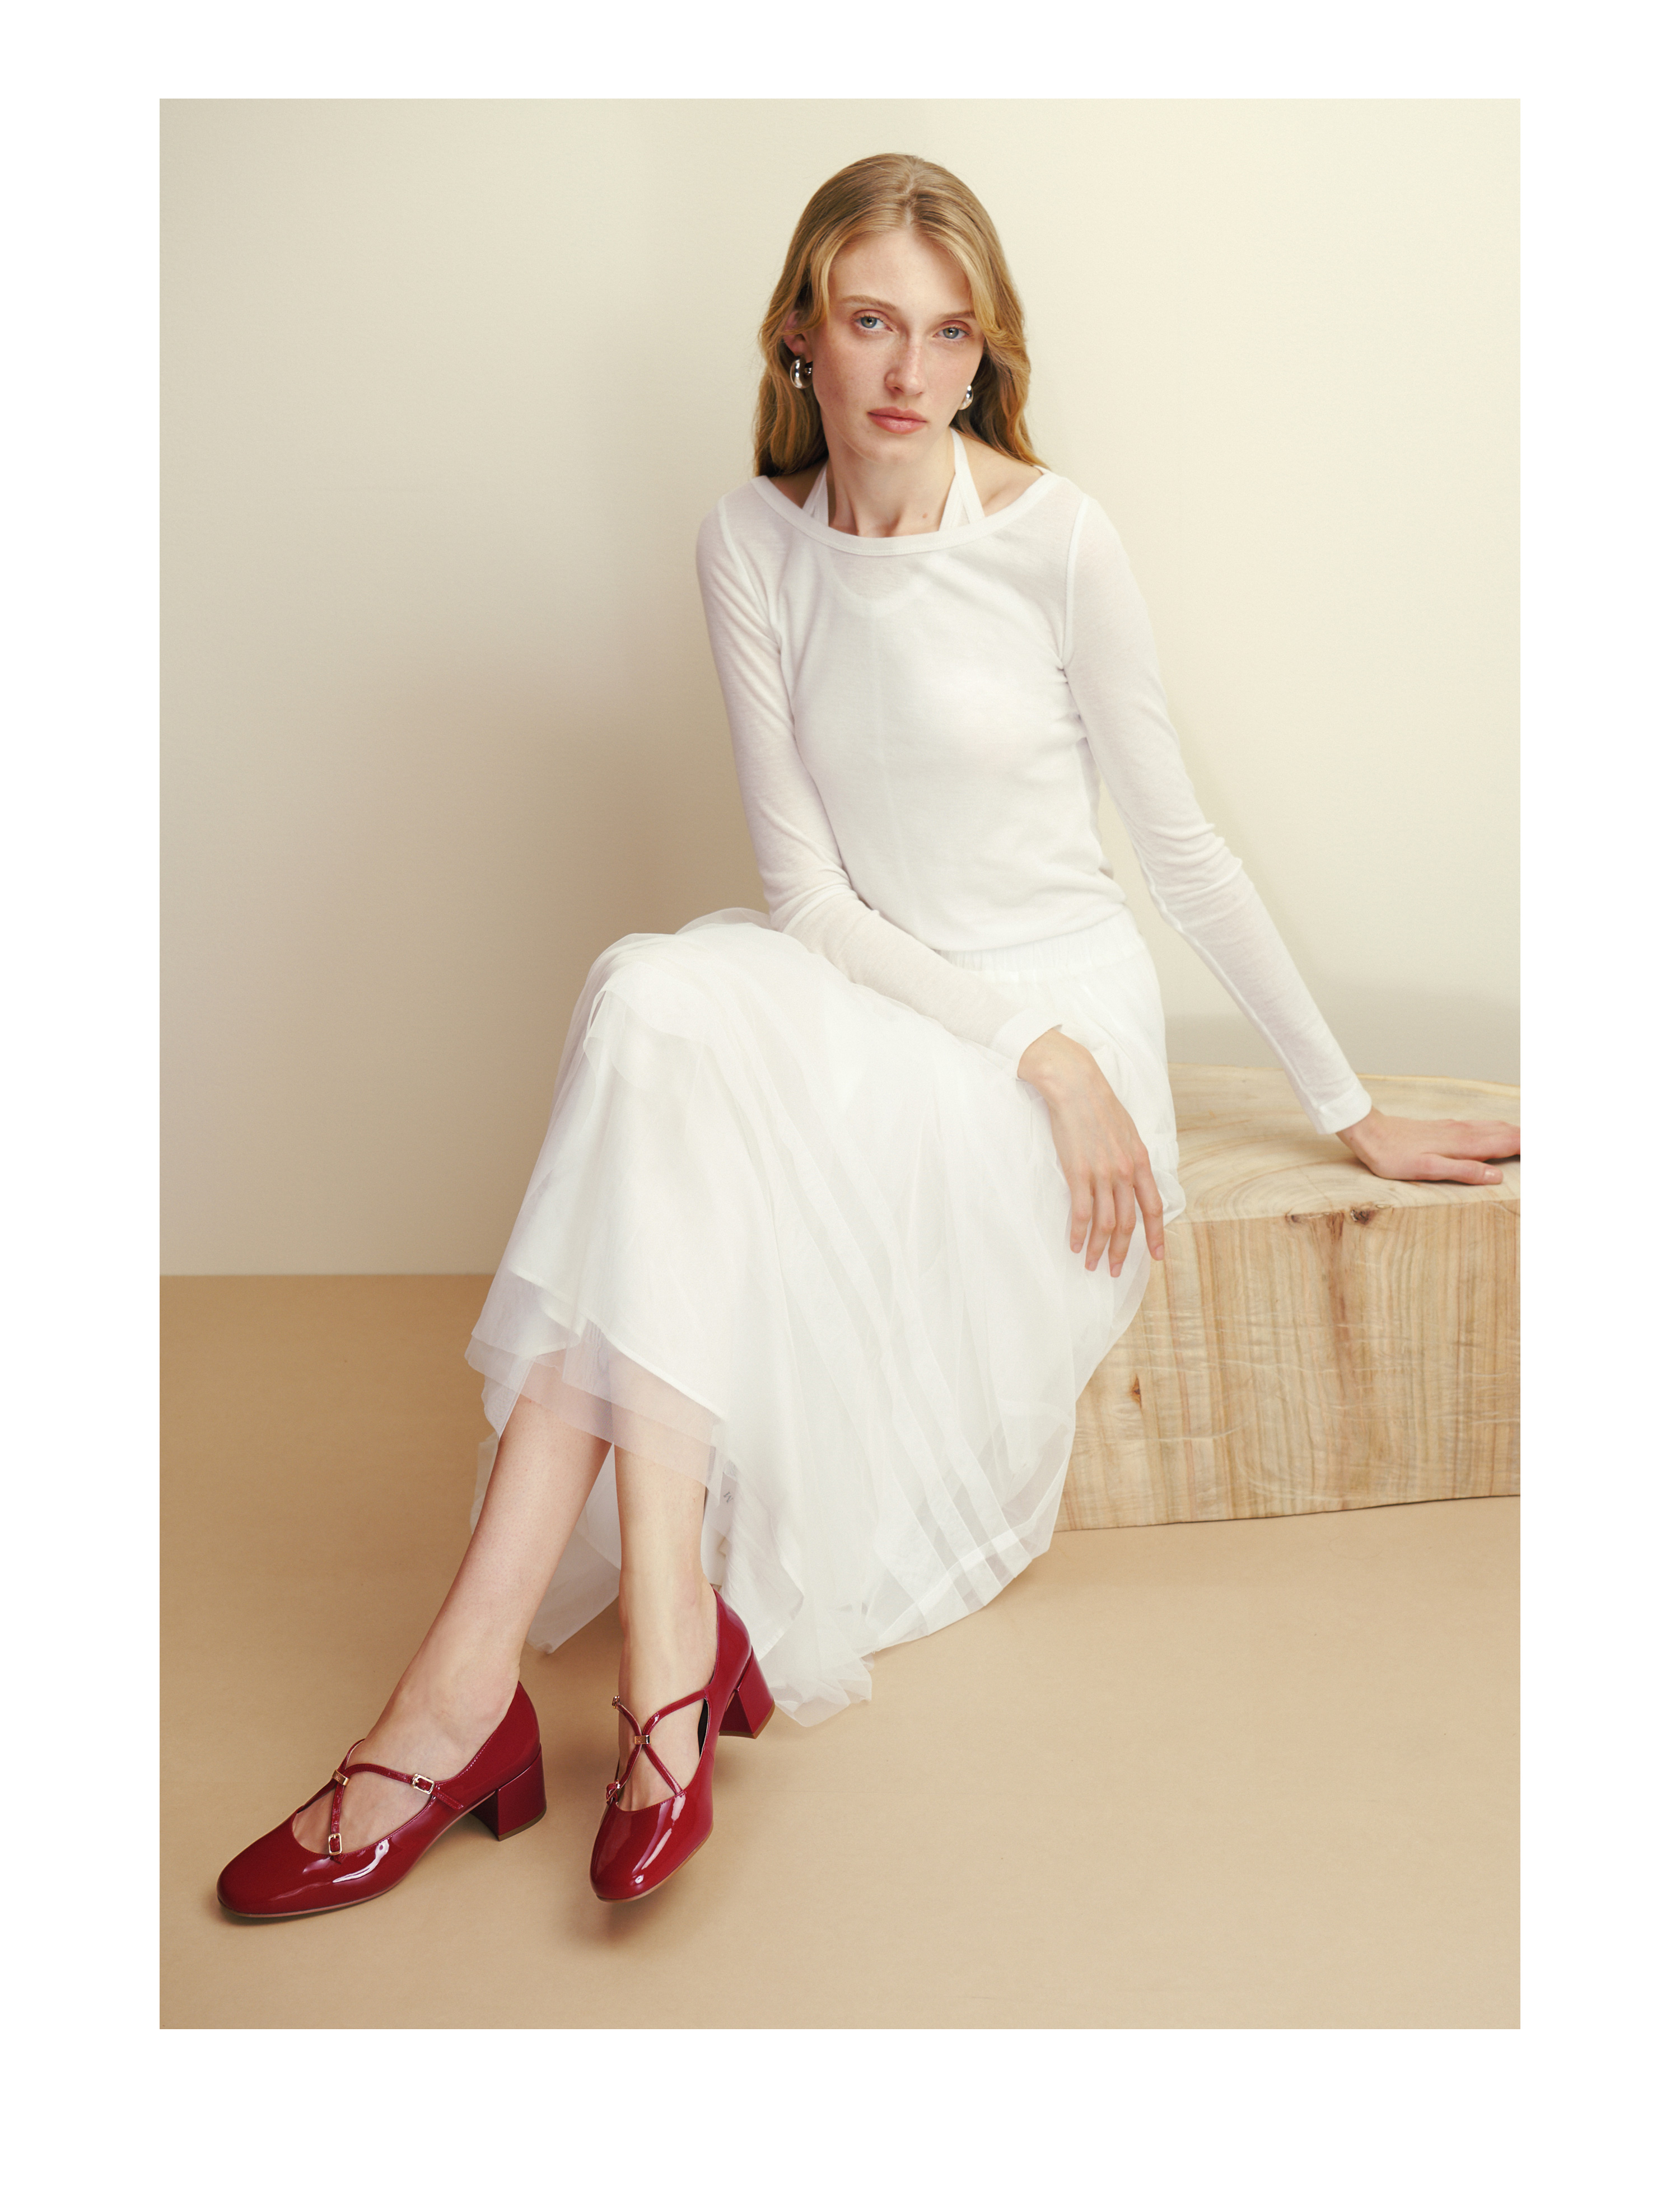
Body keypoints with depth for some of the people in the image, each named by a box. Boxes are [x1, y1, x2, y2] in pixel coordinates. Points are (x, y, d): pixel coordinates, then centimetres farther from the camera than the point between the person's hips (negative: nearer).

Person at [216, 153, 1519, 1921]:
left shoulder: (1054, 540, -8)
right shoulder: (752, 540, 0)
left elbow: (1178, 845, 0)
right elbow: (806, 888, -4)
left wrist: (1349, 1110, 5)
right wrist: (1029, 1048, -17)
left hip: (1061, 1013, -3)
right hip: (864, 996, 4)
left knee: (667, 1066, -29)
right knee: (649, 996, -30)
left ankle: (481, 1673, -29)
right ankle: (673, 1631, -33)